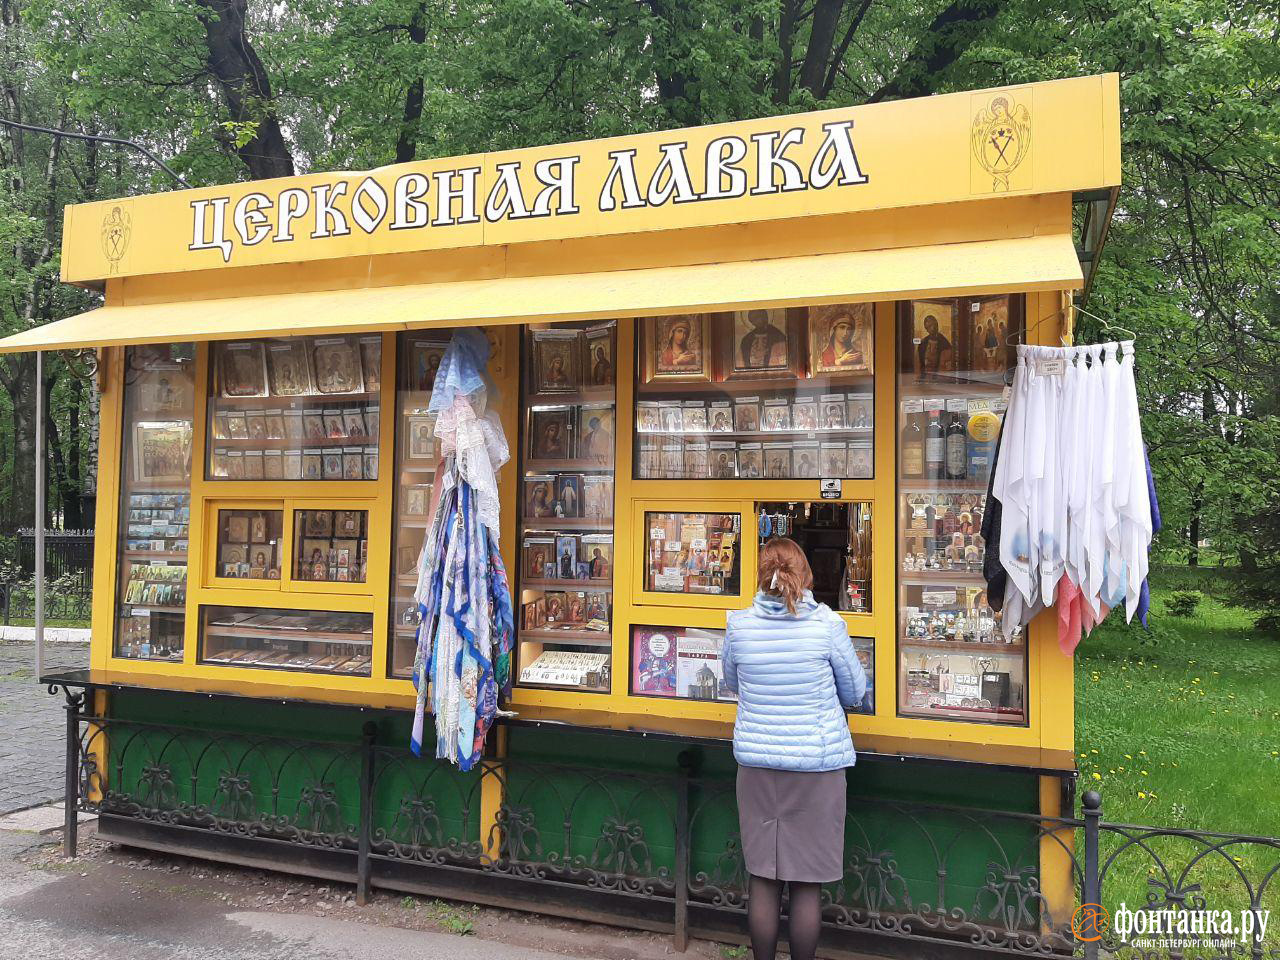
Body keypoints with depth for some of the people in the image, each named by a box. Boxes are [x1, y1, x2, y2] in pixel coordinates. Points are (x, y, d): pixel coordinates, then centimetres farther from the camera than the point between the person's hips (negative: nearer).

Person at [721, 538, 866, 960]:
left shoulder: (739, 625, -6)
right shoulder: (827, 624, -11)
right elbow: (855, 693, 2)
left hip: (756, 762, 2)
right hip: (816, 766, -2)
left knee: (762, 878, 13)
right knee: (807, 884, 9)